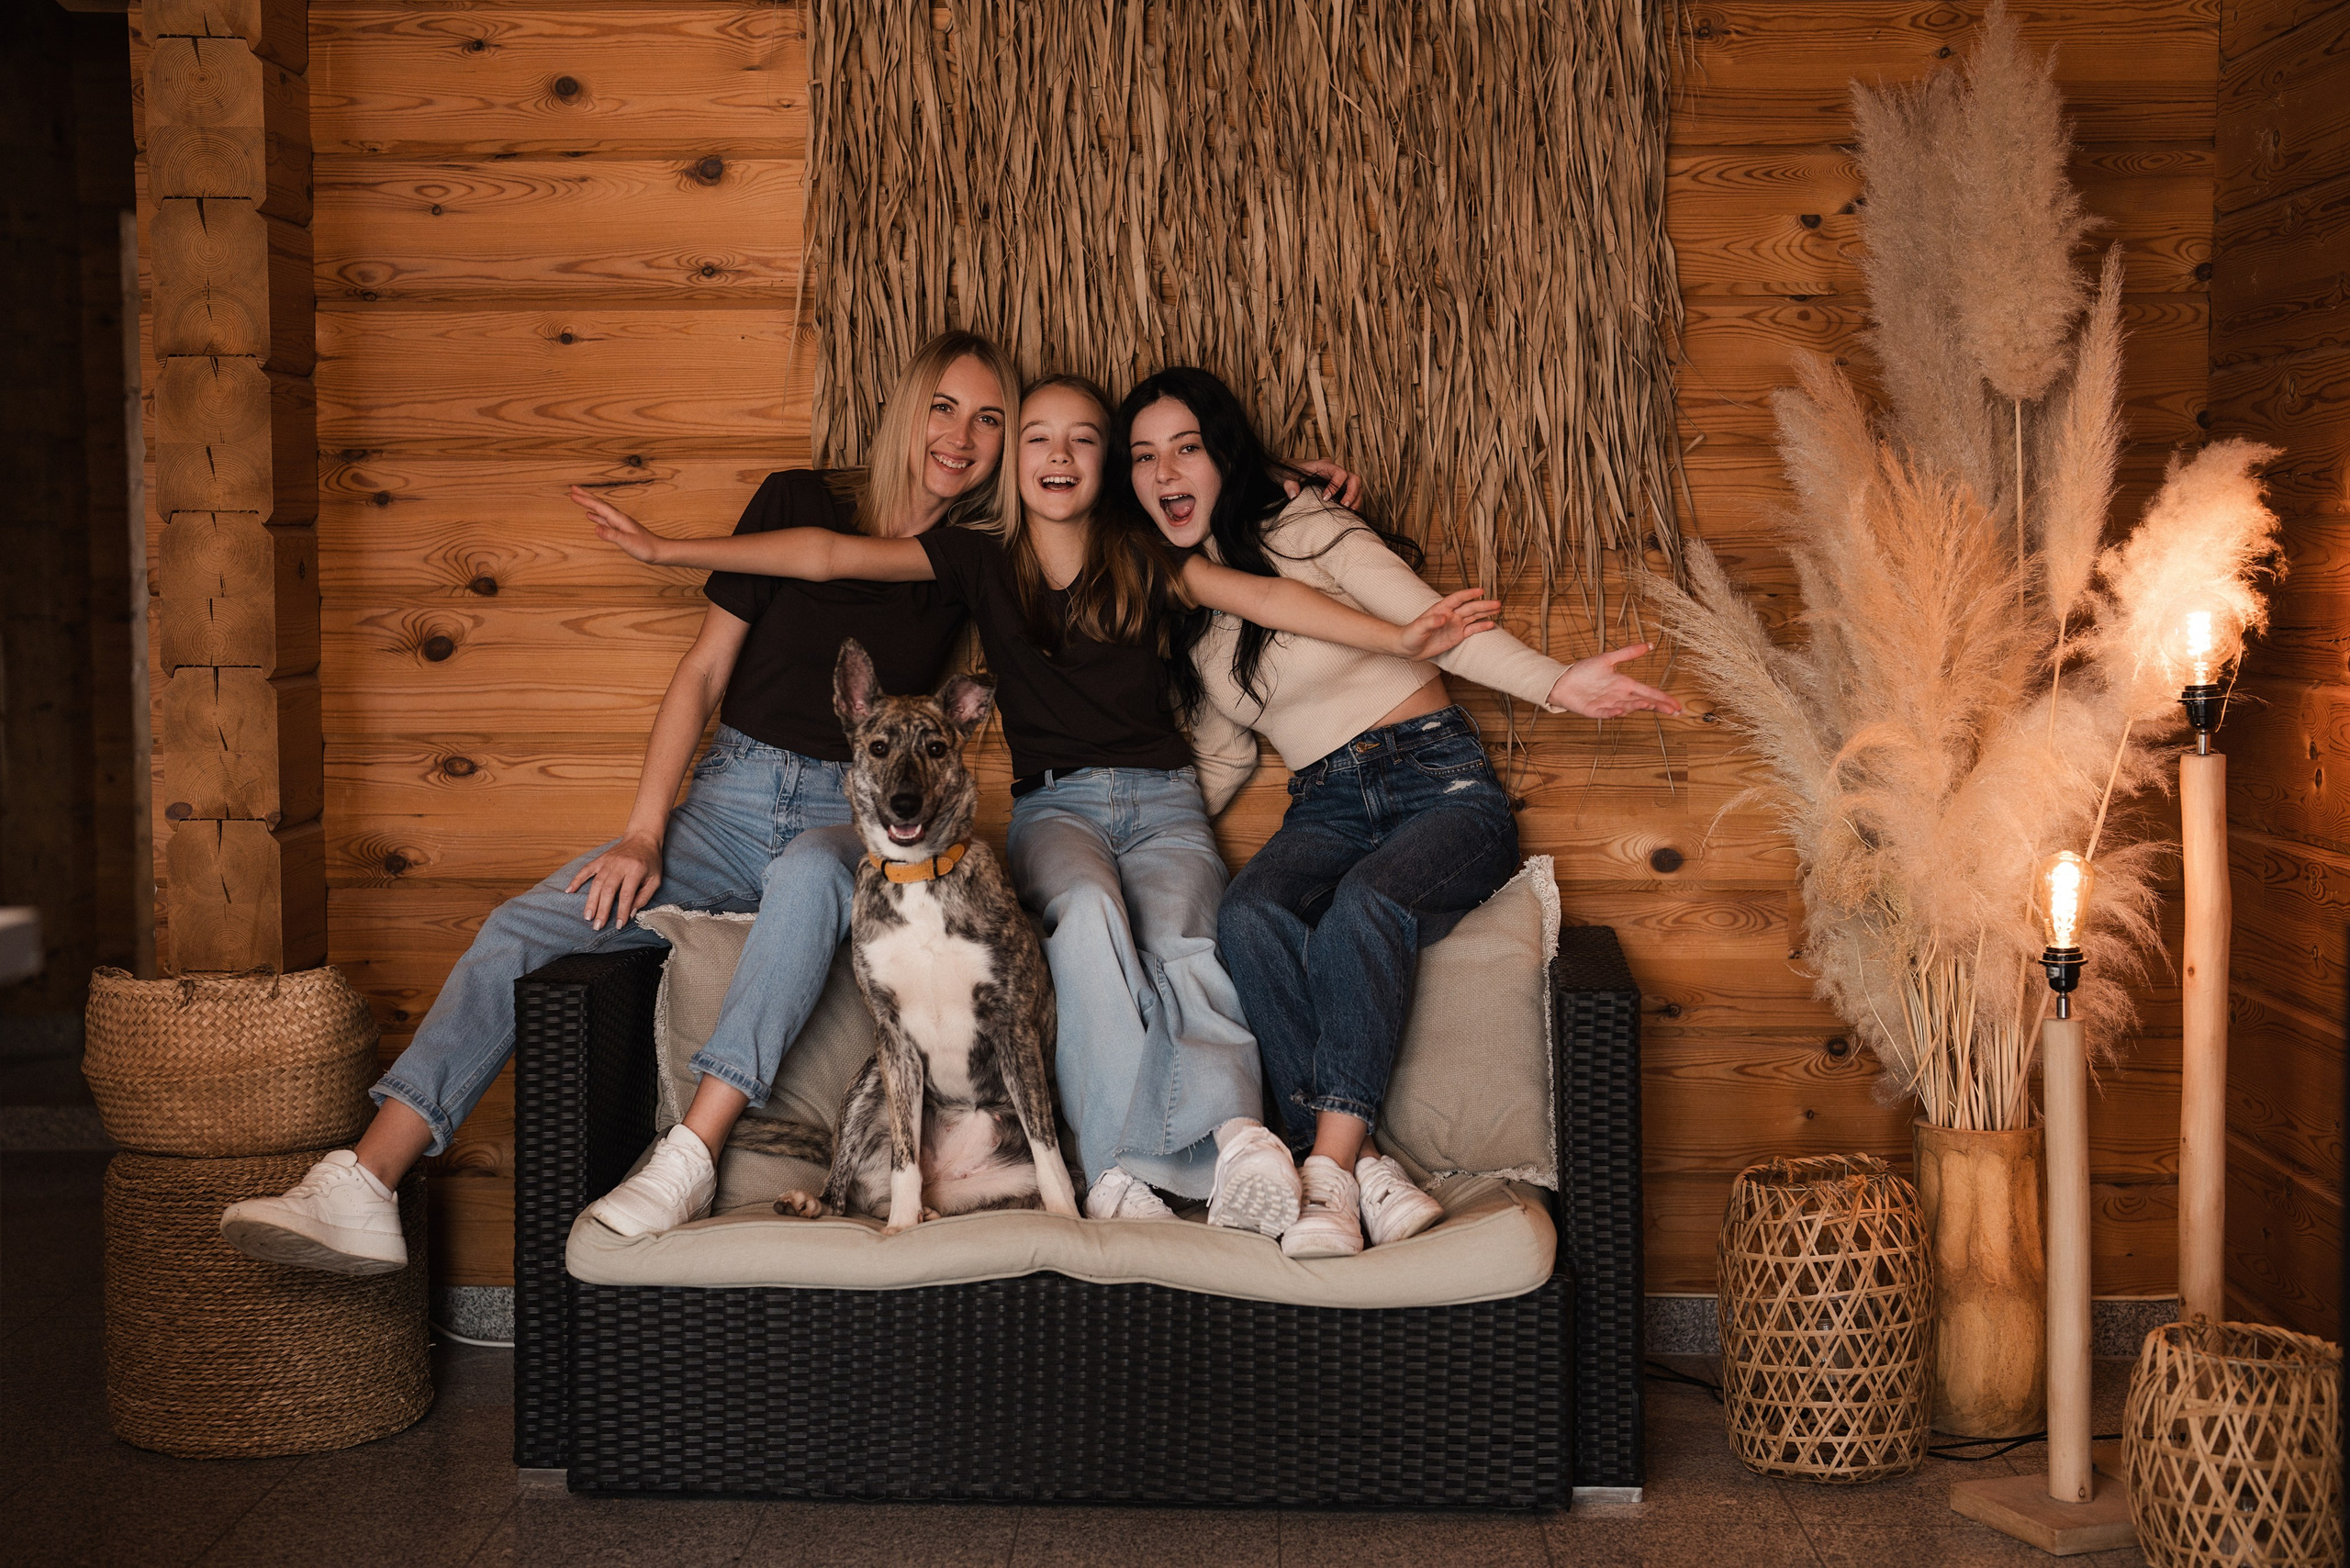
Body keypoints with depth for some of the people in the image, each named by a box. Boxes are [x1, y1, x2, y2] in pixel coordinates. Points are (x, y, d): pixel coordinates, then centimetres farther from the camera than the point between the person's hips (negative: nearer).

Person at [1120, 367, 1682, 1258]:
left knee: (1363, 907, -37)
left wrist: (1555, 684, -27)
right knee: (1250, 915, -31)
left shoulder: (1303, 531, 0)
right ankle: (1361, 1169, -38)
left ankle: (1328, 1172, -40)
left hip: (1441, 779, -4)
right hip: (1325, 809, 4)